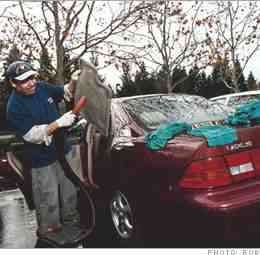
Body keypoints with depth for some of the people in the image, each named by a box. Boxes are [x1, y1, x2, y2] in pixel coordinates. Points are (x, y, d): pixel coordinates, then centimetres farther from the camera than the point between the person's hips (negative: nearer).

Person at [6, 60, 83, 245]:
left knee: (70, 189, 21)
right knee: (49, 199, 8)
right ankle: (49, 229, 32)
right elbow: (32, 135, -26)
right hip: (42, 160, -6)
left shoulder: (42, 87, -3)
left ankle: (70, 218, 45)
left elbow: (65, 92, 13)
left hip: (64, 150, 7)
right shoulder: (15, 107, -21)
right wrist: (58, 123, -34)